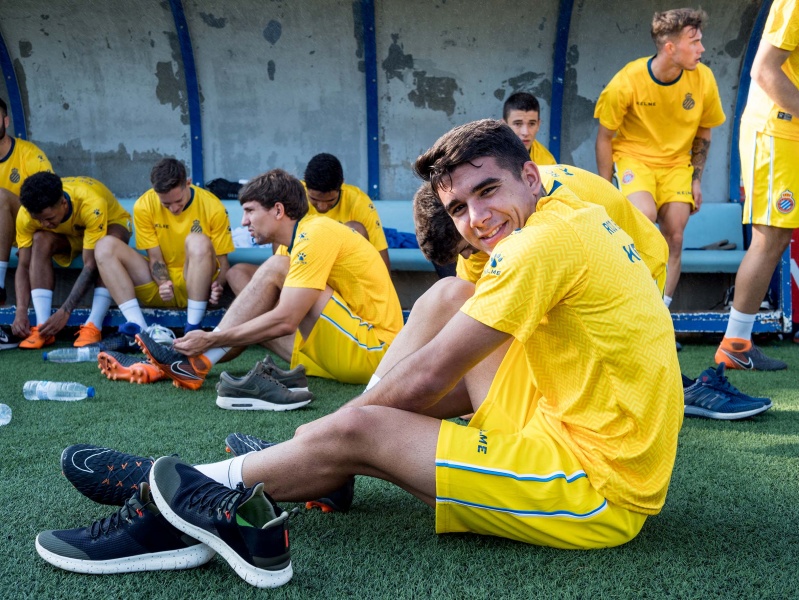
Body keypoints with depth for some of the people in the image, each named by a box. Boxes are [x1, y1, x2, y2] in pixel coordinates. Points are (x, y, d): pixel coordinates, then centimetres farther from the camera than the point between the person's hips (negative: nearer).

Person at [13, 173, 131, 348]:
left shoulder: (91, 205, -40)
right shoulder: (27, 213, -28)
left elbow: (91, 265, -40)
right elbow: (24, 266, -22)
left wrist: (64, 313, -44)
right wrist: (21, 312, -35)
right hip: (68, 236, 3)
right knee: (40, 240, -29)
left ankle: (93, 327, -37)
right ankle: (42, 328, -30)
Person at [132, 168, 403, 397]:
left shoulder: (317, 233, -15)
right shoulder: (306, 234, 14)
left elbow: (285, 321, -24)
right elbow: (282, 318, 14)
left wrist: (211, 340, -18)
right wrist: (213, 341, 6)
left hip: (372, 350, -10)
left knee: (275, 270, -16)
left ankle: (198, 362, -14)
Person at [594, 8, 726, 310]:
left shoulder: (703, 79, -11)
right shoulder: (627, 82, -20)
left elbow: (703, 133, 6)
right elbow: (605, 137, -8)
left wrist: (696, 179, 2)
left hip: (676, 162, 3)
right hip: (633, 156, -3)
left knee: (674, 238, -6)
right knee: (645, 215, -29)